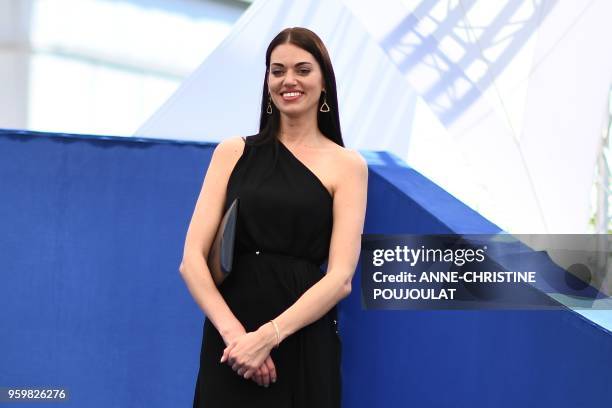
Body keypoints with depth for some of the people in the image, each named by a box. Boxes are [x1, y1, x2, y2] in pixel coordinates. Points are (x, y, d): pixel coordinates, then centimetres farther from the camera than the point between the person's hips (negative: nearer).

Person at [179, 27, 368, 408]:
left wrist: (268, 336, -19)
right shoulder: (233, 152, 6)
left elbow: (341, 277, -8)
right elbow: (192, 259, -2)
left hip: (304, 343, -1)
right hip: (228, 342, 1)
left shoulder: (347, 165, 2)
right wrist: (233, 331, -17)